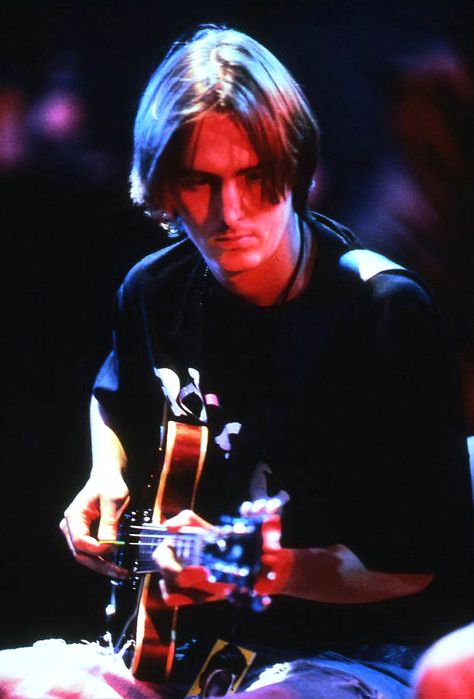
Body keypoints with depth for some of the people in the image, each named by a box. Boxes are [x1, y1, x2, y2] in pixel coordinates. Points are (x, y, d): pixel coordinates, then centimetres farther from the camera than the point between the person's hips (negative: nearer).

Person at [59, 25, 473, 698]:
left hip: (365, 644, -6)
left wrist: (264, 569, -28)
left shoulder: (385, 312, -16)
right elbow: (115, 397, 28)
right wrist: (108, 477, 8)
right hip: (211, 641, 6)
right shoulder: (153, 292, 2)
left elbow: (413, 565, -14)